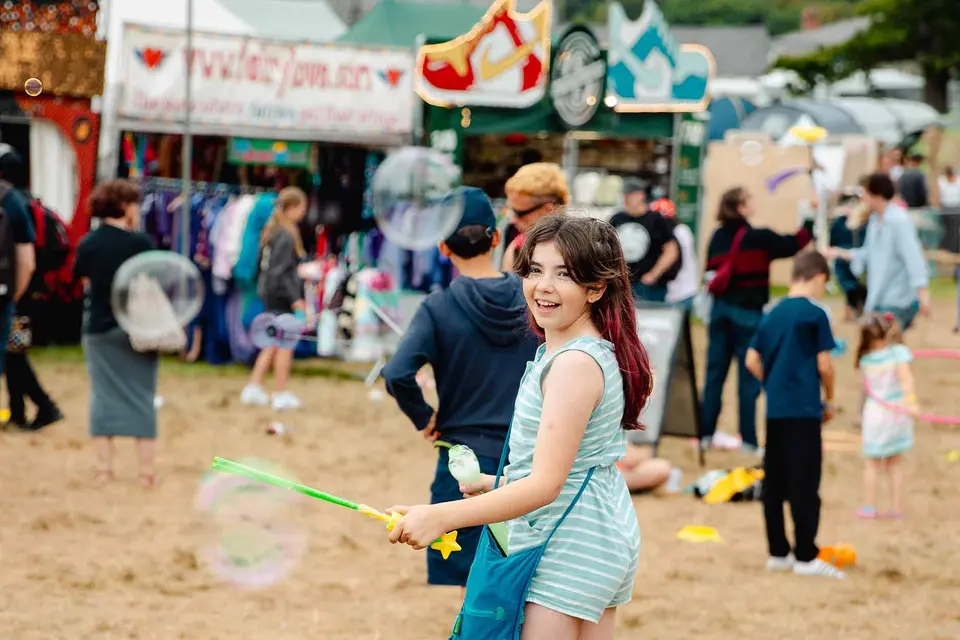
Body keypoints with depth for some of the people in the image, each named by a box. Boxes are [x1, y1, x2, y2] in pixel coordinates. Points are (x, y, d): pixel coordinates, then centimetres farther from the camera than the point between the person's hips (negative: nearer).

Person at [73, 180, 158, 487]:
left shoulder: (87, 244, -2)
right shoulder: (140, 242, -11)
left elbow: (85, 283, 8)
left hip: (99, 328, 2)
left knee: (103, 395, 8)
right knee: (141, 396, 4)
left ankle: (104, 467, 6)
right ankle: (147, 468, 3)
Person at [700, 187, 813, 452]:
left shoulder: (718, 237, 4)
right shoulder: (758, 238, -10)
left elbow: (711, 271, 8)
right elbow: (793, 244, -1)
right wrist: (811, 220, 10)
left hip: (721, 308, 5)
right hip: (748, 311, -5)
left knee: (715, 372, 10)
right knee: (749, 378, 0)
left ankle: (706, 433, 13)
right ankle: (748, 439, 0)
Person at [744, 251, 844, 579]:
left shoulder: (772, 314, 11)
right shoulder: (815, 314, -8)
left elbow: (752, 360, 11)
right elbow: (824, 365, -9)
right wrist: (829, 400, 5)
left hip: (774, 410, 6)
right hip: (804, 410, -6)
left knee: (774, 484, 10)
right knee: (805, 485, -3)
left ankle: (778, 552, 16)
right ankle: (805, 556, -2)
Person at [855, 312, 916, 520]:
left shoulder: (865, 359, -5)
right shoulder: (898, 352, -11)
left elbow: (868, 385, -2)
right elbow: (906, 378, -22)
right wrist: (911, 401, -30)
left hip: (874, 413, 0)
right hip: (896, 413, 0)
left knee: (872, 463, 15)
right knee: (895, 463, 14)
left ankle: (869, 507, 14)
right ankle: (896, 507, 16)